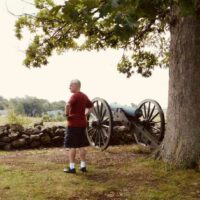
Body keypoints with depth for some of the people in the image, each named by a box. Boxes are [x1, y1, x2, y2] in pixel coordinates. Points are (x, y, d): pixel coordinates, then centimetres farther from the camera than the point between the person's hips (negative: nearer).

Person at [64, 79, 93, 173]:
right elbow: (91, 107, 24)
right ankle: (83, 166, 17)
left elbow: (68, 105, -32)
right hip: (82, 123, 8)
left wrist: (67, 114, -17)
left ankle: (72, 167, 3)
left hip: (73, 124, -8)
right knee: (81, 145, 13)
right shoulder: (84, 96, 12)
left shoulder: (75, 95, -14)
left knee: (72, 146, -1)